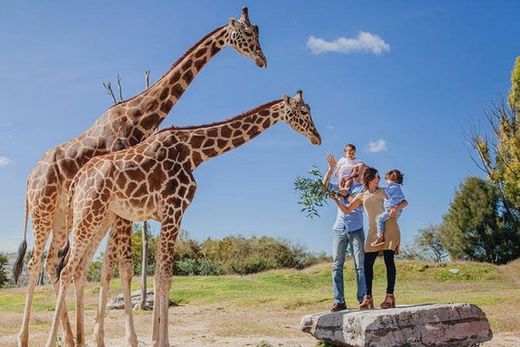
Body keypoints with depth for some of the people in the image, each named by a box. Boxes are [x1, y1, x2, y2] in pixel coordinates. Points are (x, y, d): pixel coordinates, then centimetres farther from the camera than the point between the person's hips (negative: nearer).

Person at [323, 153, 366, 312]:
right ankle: (339, 301, -2)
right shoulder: (342, 186, 21)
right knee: (337, 266, -3)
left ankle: (362, 299, -2)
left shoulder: (363, 188, 9)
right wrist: (331, 168, 2)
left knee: (360, 266, -5)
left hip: (356, 230, -3)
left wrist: (347, 194, -11)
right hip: (339, 229, 3)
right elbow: (325, 184, 11)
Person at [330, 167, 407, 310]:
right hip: (373, 231, 3)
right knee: (367, 263, -6)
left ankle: (390, 296, -3)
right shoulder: (362, 197, 16)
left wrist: (397, 208, -10)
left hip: (389, 228, -2)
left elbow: (404, 202, 11)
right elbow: (346, 210, 17)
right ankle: (367, 297, -5)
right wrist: (336, 199, 2)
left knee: (389, 261, -7)